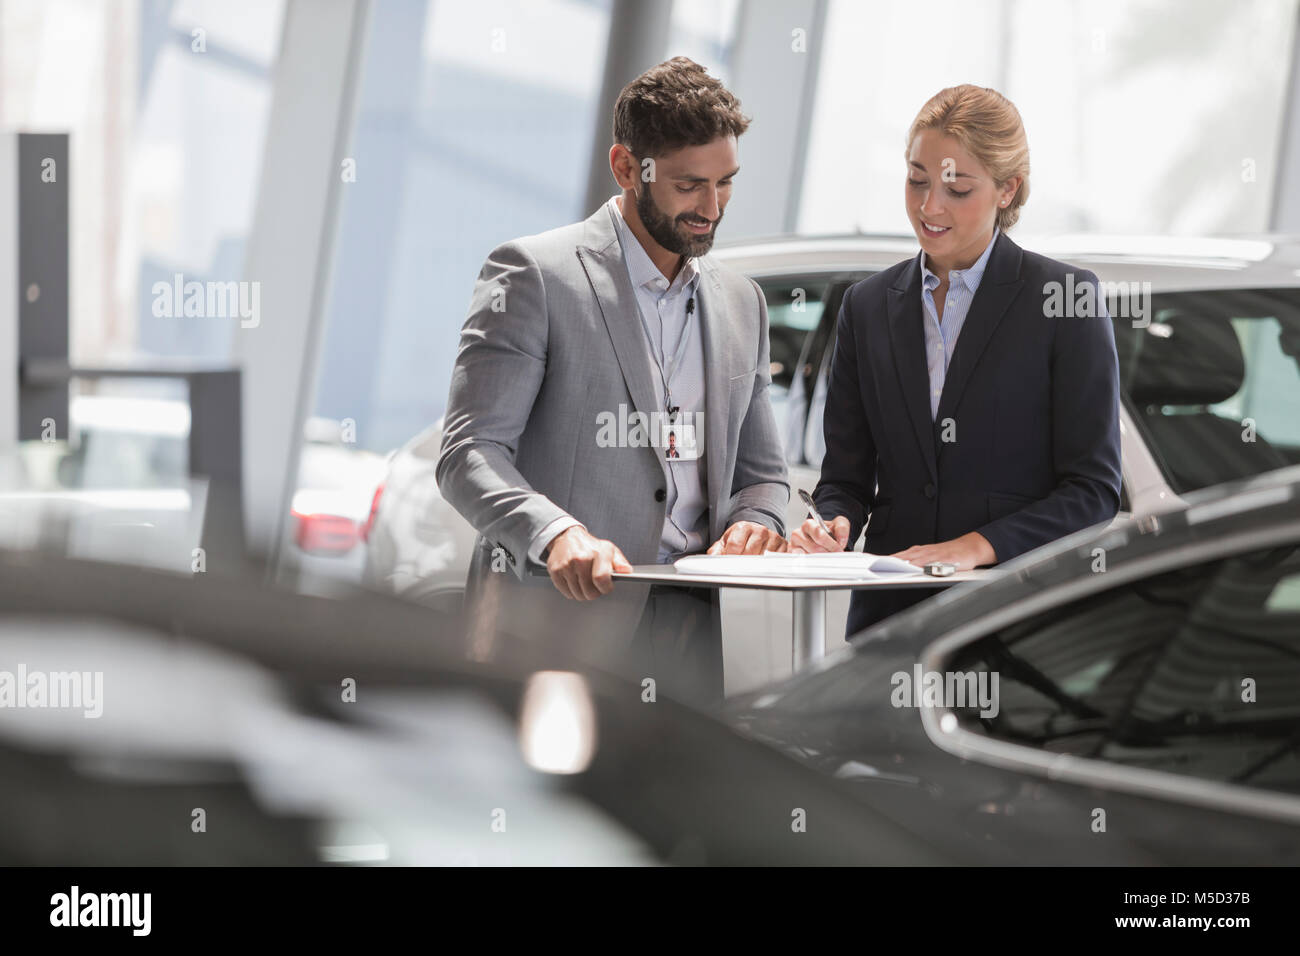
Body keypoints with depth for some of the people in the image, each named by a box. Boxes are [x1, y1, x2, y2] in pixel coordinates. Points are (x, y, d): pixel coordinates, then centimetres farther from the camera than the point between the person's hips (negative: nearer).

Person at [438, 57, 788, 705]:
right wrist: (555, 534, -27)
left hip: (689, 627, 5)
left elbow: (760, 472, 25)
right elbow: (468, 453, -8)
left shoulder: (740, 302, 20)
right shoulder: (532, 274, -1)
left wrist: (754, 522, 0)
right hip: (561, 620, -5)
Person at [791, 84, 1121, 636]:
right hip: (891, 608, 6)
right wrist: (831, 526, -6)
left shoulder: (1067, 299, 1)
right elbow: (846, 478, 16)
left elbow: (1094, 489, -2)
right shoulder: (869, 306, 14)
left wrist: (976, 546, -14)